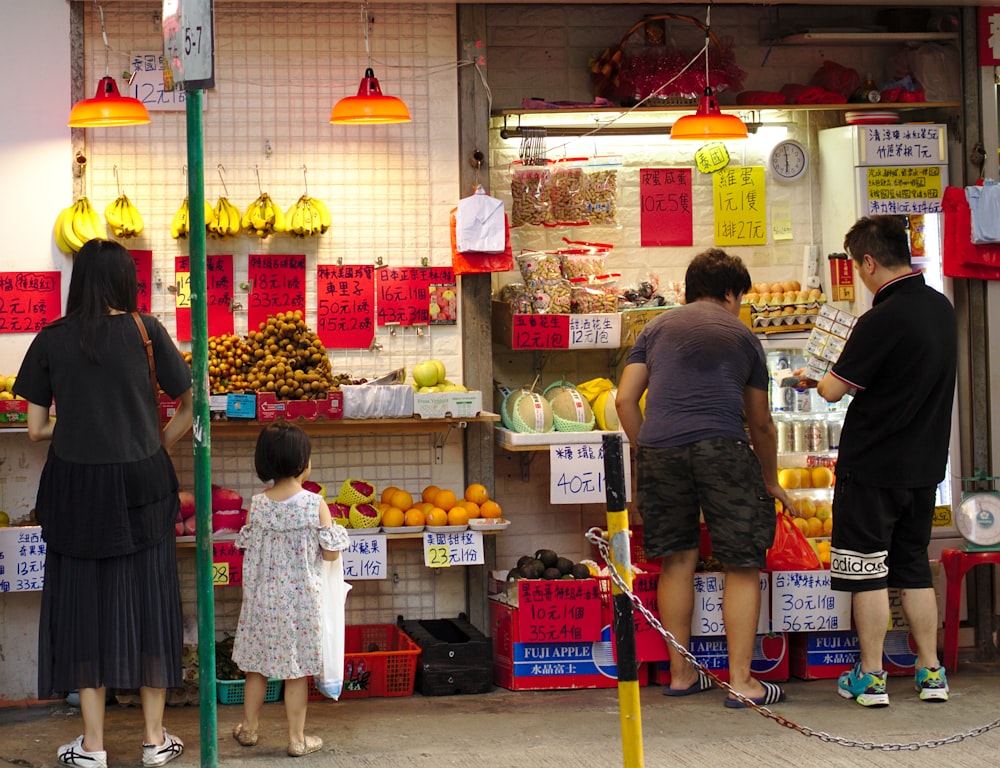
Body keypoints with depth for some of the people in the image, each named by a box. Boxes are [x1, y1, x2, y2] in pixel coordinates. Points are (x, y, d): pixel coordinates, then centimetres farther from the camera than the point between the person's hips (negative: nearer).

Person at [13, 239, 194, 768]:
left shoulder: (51, 341, -2)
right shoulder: (145, 331, -4)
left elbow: (36, 428, 1)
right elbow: (187, 410, -2)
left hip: (75, 486, 0)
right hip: (141, 486, 0)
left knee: (84, 605, 8)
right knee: (147, 603, 9)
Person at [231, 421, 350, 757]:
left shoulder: (257, 506, -6)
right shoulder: (316, 504, -14)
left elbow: (248, 549, 3)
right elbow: (331, 553, -10)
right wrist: (336, 534, 10)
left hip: (262, 597, 2)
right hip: (301, 598, -2)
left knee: (256, 667, 16)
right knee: (296, 671, 7)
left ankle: (249, 728, 29)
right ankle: (297, 739, 14)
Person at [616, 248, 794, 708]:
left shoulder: (657, 327, 22)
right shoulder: (742, 335, 20)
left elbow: (626, 399, 12)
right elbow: (761, 423, 26)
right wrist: (770, 481, 38)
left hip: (659, 446, 2)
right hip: (721, 446, -2)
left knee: (677, 560, 13)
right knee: (743, 565, 5)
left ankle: (681, 674, 19)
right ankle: (741, 681, 3)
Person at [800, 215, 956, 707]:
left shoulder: (882, 320, -21)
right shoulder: (941, 307, 4)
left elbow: (835, 389, -16)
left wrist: (817, 380, 5)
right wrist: (854, 374, 19)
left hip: (872, 467, -7)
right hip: (925, 463, 7)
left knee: (867, 572, 3)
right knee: (914, 566, 15)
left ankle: (870, 677, 7)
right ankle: (930, 672, 17)